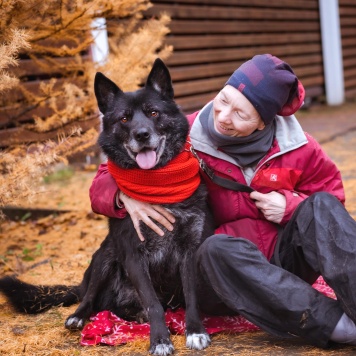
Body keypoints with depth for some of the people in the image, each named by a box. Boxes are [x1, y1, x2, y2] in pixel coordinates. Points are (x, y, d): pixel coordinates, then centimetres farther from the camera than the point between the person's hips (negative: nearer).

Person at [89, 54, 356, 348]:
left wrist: (291, 204, -12)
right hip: (222, 270, -2)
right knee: (216, 248, -36)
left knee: (321, 205, -22)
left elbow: (331, 193, 10)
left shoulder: (296, 146, -5)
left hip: (283, 262, 2)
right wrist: (125, 196, -31)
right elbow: (107, 179, -6)